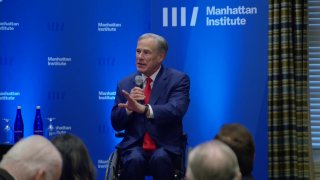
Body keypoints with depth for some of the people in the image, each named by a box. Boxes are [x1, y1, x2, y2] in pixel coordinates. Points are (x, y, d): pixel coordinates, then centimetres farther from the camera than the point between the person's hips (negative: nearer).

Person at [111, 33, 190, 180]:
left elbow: (175, 110, -18)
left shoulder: (178, 79, 0)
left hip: (165, 147, -2)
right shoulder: (125, 84, 11)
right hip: (134, 146, 2)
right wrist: (129, 106, -12)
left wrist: (143, 109, -35)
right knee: (135, 160, -32)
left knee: (160, 159, -34)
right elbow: (116, 124, 9)